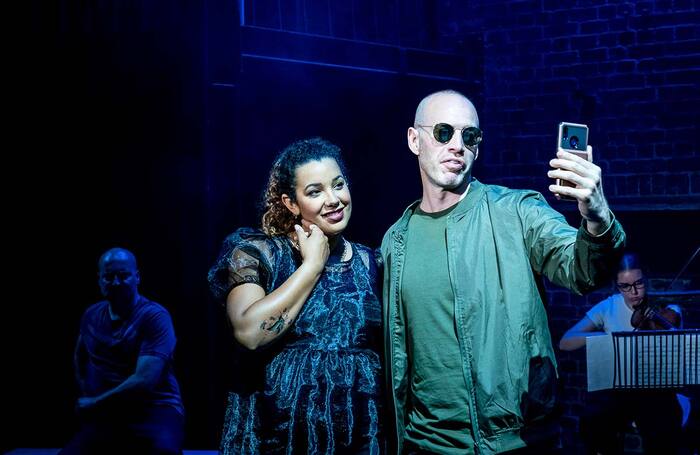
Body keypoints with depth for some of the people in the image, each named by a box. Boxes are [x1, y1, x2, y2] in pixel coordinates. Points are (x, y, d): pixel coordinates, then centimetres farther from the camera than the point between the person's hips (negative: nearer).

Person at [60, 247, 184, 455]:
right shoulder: (91, 315, 10)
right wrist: (85, 398, 14)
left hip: (154, 410, -5)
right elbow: (80, 358, 31)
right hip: (104, 416, 6)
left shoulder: (154, 316, -10)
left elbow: (144, 380, -20)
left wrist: (94, 404, -9)